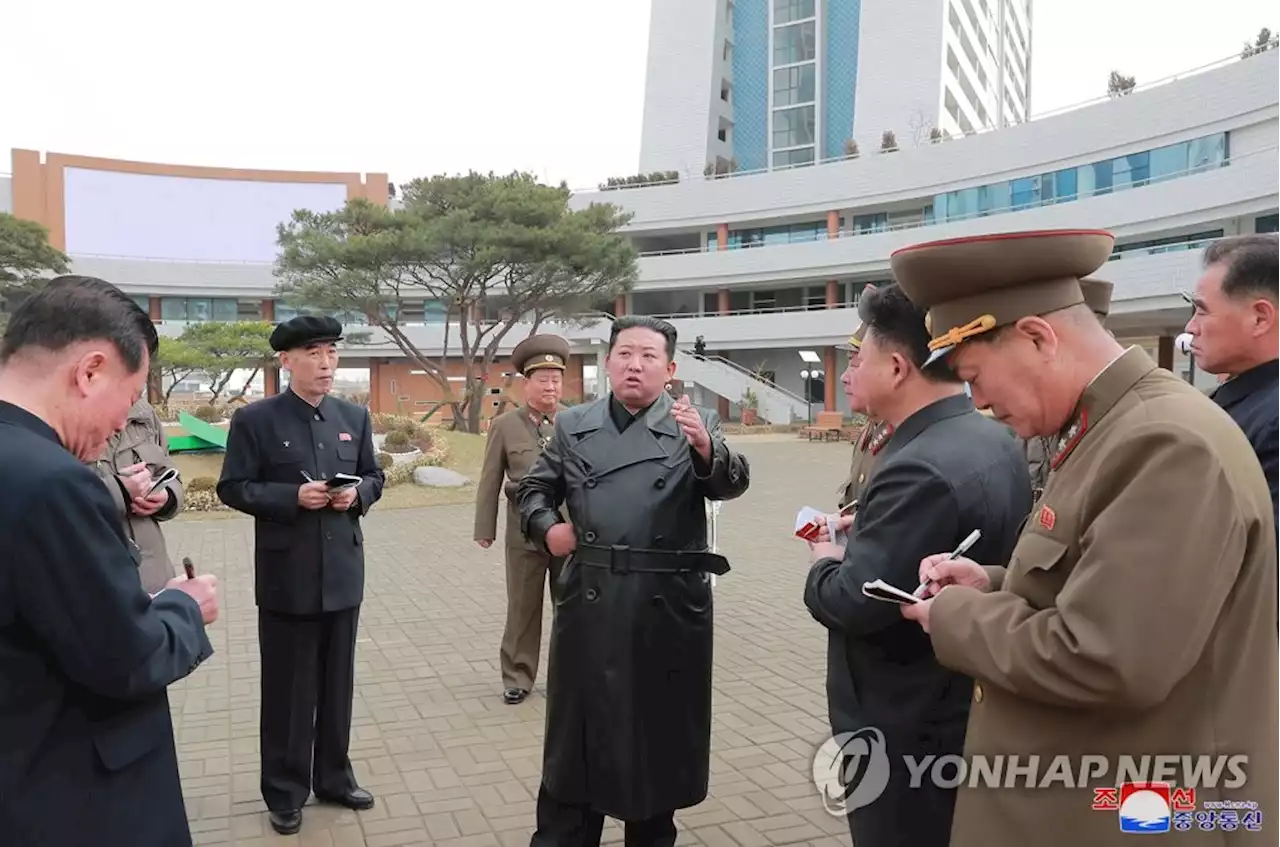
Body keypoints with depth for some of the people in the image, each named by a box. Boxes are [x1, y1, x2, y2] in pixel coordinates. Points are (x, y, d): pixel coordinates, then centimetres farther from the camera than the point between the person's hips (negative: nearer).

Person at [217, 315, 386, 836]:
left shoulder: (355, 417, 7)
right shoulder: (255, 419, -6)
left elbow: (373, 476, 13)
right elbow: (233, 488, -7)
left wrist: (358, 494, -9)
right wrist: (292, 497, -20)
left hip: (343, 571, 4)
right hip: (286, 576, -4)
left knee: (337, 683, 15)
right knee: (287, 688, 8)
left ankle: (334, 778, 31)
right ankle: (285, 792, 23)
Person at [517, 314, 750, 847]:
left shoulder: (696, 425, -2)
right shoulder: (572, 425, 6)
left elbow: (731, 483, -17)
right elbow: (532, 489, 15)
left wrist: (707, 450, -37)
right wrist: (546, 526, -4)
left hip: (667, 607, -1)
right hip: (590, 605, 2)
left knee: (660, 728, 14)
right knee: (578, 730, 13)